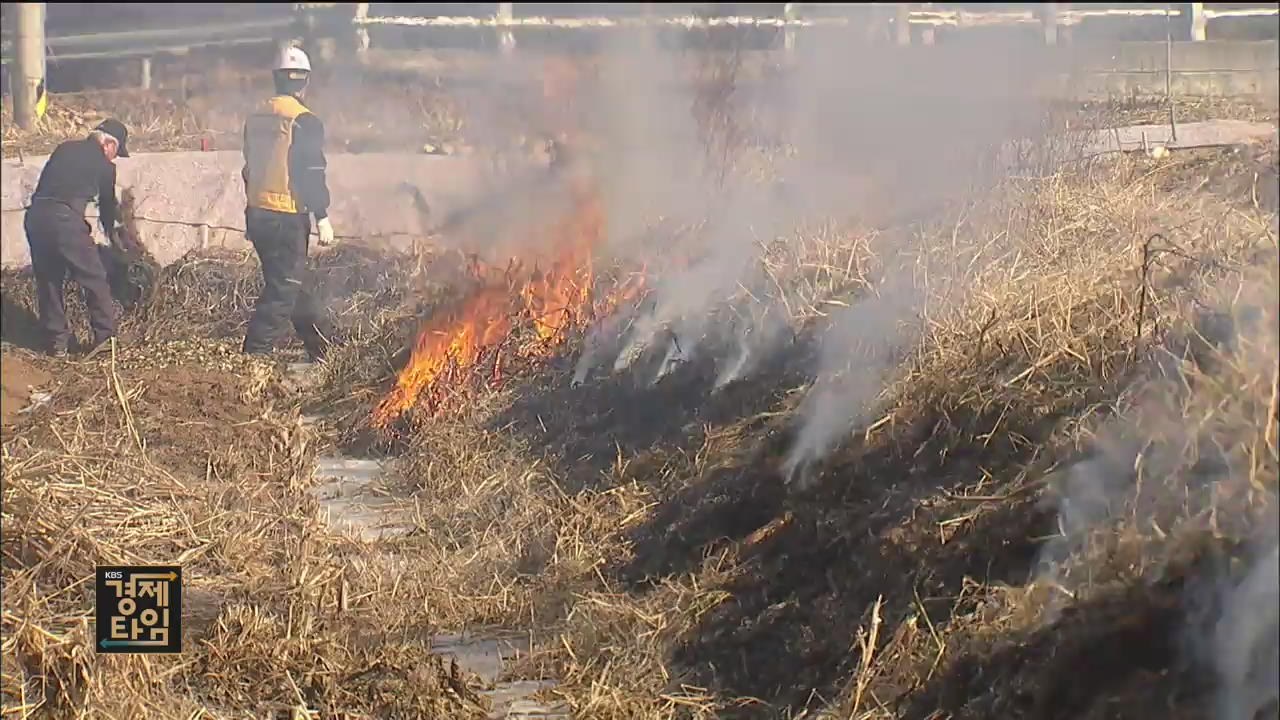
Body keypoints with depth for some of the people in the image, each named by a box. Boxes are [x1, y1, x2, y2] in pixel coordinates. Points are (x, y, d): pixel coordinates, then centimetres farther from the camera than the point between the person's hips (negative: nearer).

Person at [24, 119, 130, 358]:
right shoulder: (104, 166, 8)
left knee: (47, 280, 15)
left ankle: (56, 341, 18)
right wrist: (112, 235, 36)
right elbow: (107, 205, 18)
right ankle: (105, 332, 3)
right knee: (93, 278, 6)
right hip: (65, 219, -5)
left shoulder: (65, 149, 21)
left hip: (35, 216, 5)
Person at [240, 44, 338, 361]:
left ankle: (325, 346, 29)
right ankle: (255, 353, -8)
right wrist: (323, 218, -9)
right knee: (282, 290, -3)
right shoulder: (303, 121, -13)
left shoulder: (255, 119, 10)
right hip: (288, 218, -8)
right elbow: (312, 174, -15)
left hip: (258, 214, 8)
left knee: (296, 283, 18)